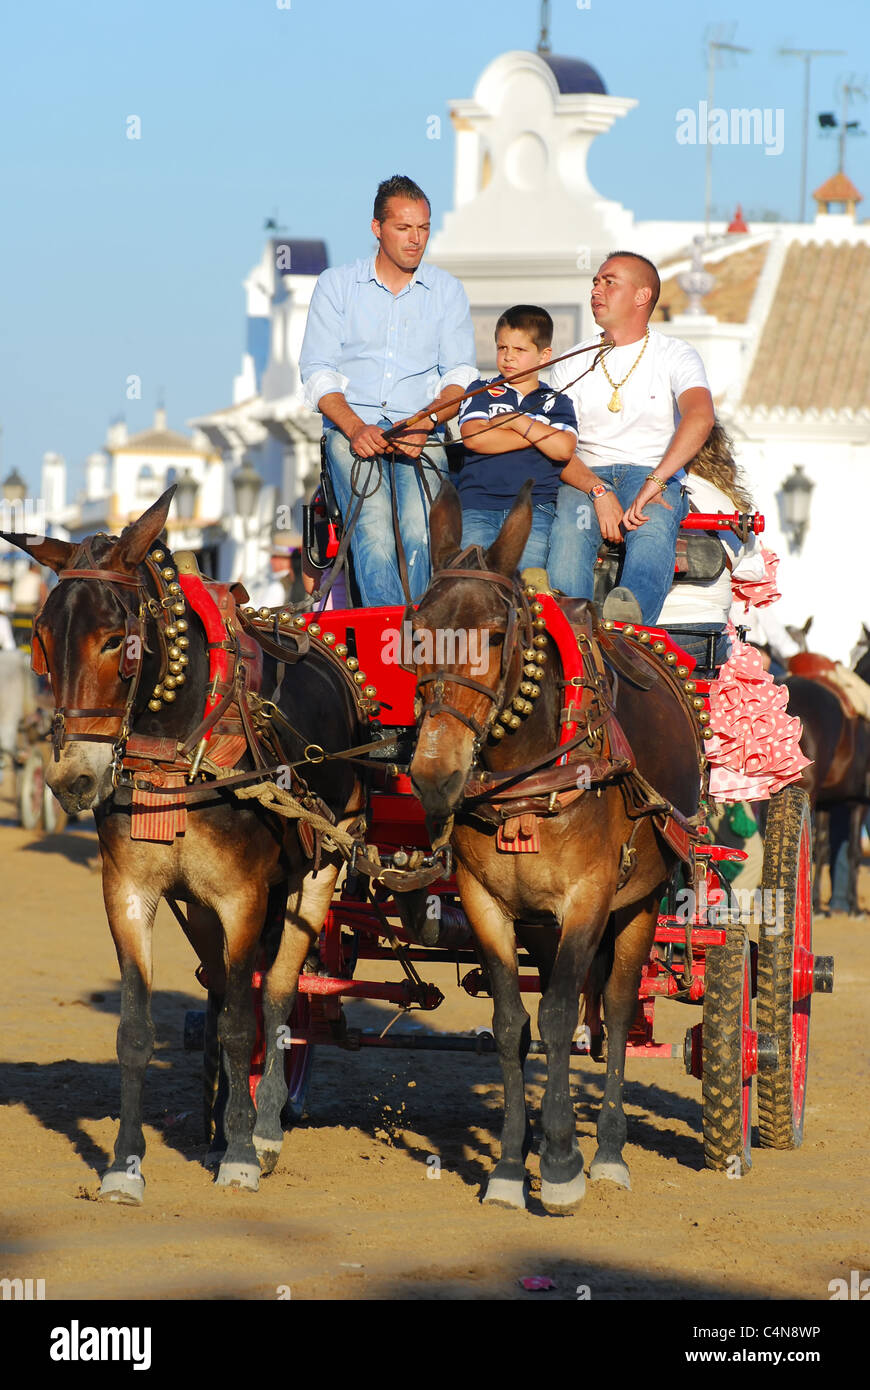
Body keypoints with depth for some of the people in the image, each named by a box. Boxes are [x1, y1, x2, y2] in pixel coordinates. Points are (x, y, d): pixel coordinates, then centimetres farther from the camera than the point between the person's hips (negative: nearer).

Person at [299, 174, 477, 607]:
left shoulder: (446, 291, 15)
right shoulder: (337, 284, 12)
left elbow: (460, 375, 7)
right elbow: (317, 371, 5)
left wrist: (425, 423, -13)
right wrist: (355, 428, -13)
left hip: (423, 439, 1)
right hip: (351, 431, -1)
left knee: (419, 535, -27)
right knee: (374, 535, -28)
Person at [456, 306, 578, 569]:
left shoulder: (555, 402, 18)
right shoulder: (481, 392, 18)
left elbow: (563, 448, -2)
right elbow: (473, 437, -2)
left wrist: (516, 419, 2)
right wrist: (535, 434, 1)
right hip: (477, 505, 0)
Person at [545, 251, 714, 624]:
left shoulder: (676, 357, 8)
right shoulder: (573, 363, 17)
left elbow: (700, 417, -13)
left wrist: (655, 481, -29)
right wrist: (599, 491, -16)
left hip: (654, 471, -2)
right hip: (586, 476, 2)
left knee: (652, 526, -38)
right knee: (569, 525, -34)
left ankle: (631, 609, -68)